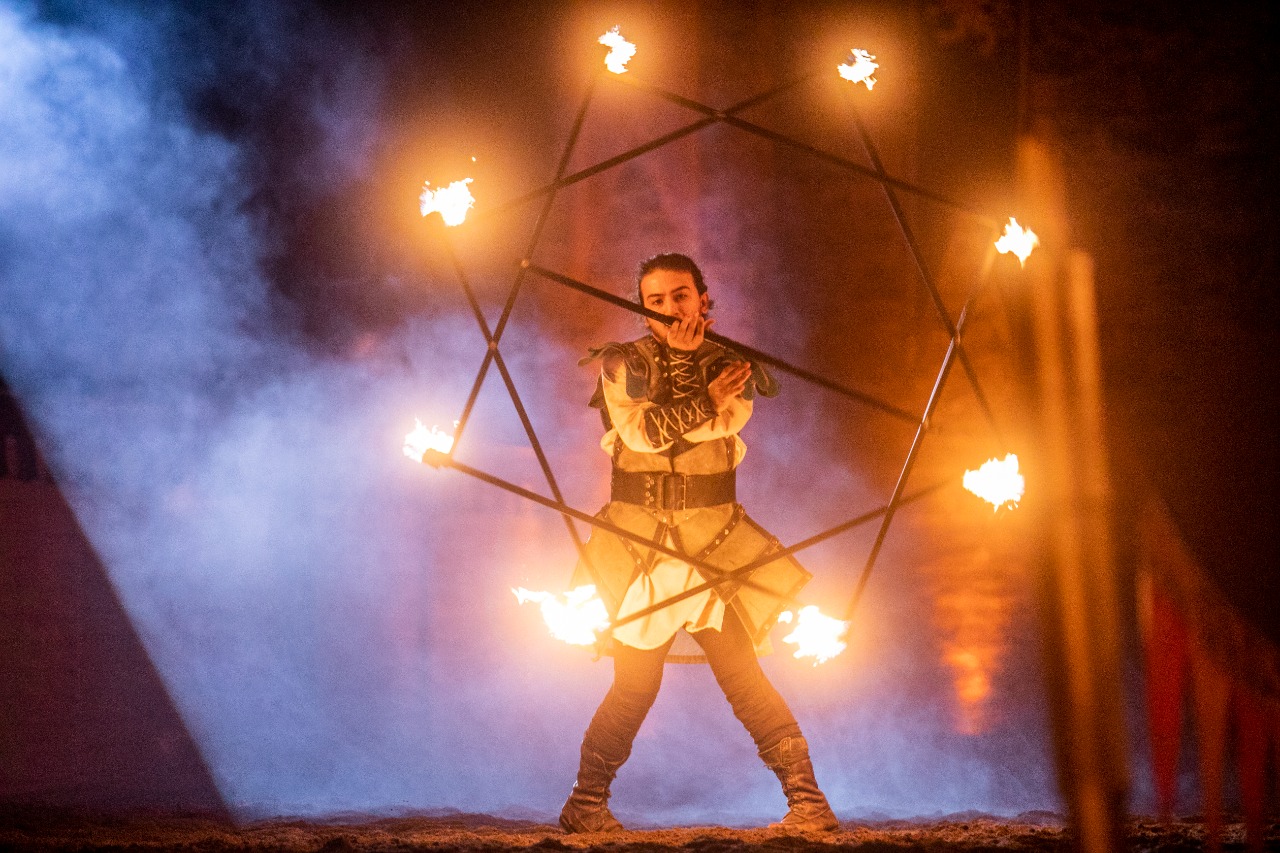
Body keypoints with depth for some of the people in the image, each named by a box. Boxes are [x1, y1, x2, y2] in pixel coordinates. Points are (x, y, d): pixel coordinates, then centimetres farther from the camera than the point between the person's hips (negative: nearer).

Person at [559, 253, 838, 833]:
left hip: (715, 545, 1)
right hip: (637, 543, -1)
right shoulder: (623, 363, 3)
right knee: (635, 686, 0)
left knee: (744, 678, -7)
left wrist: (690, 353, -15)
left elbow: (728, 420, -14)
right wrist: (705, 400, -15)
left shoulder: (726, 365, 6)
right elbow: (641, 430, -14)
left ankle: (808, 802, -6)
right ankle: (586, 803, 14)